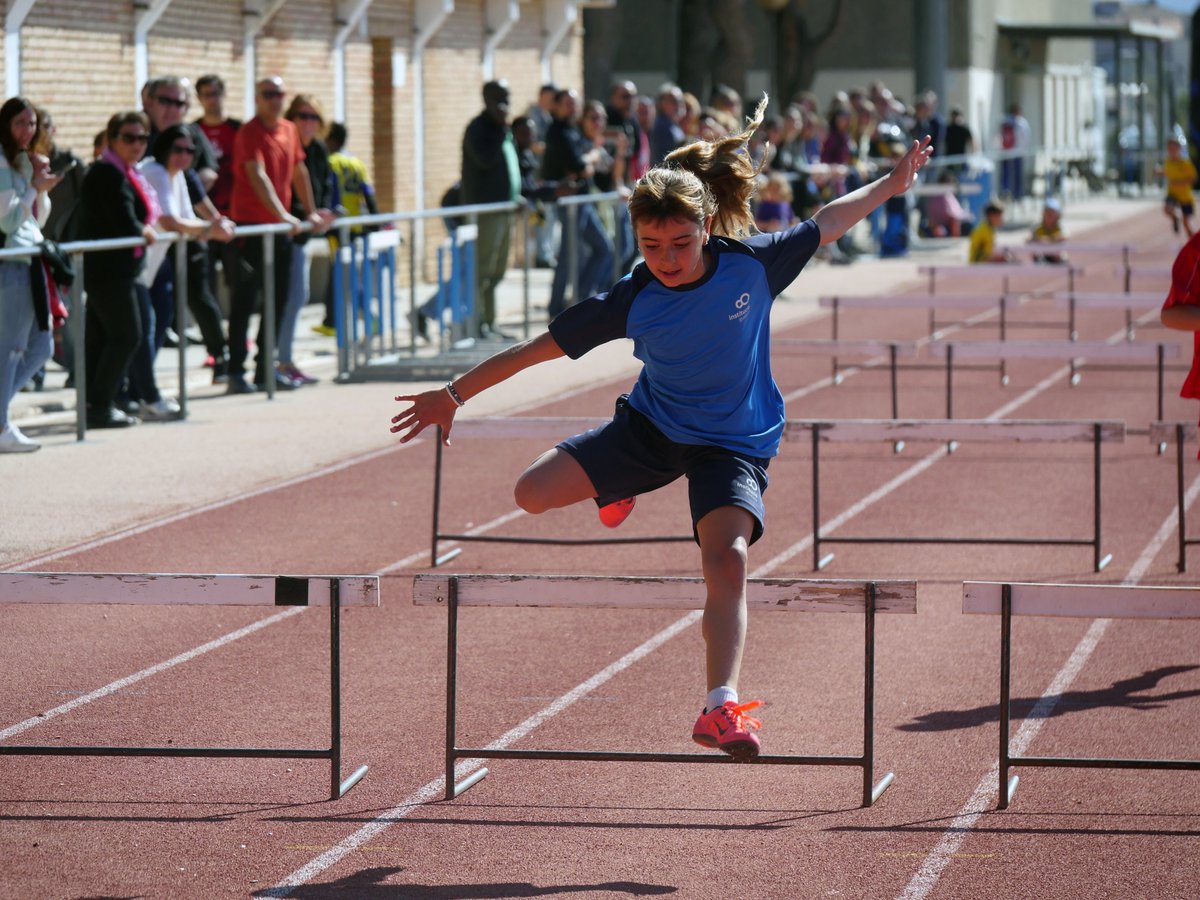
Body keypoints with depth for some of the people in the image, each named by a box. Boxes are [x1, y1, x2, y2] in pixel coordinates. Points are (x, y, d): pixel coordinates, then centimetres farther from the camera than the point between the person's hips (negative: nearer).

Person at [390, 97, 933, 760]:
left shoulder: (752, 263, -18)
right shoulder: (631, 301, -19)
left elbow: (827, 223, 1)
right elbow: (534, 349, -12)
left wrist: (890, 184, 8)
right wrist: (453, 395, -11)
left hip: (734, 443, -2)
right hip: (652, 426, 2)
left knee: (727, 558, -26)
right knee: (533, 493, -9)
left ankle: (719, 708, -28)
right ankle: (618, 486, 25)